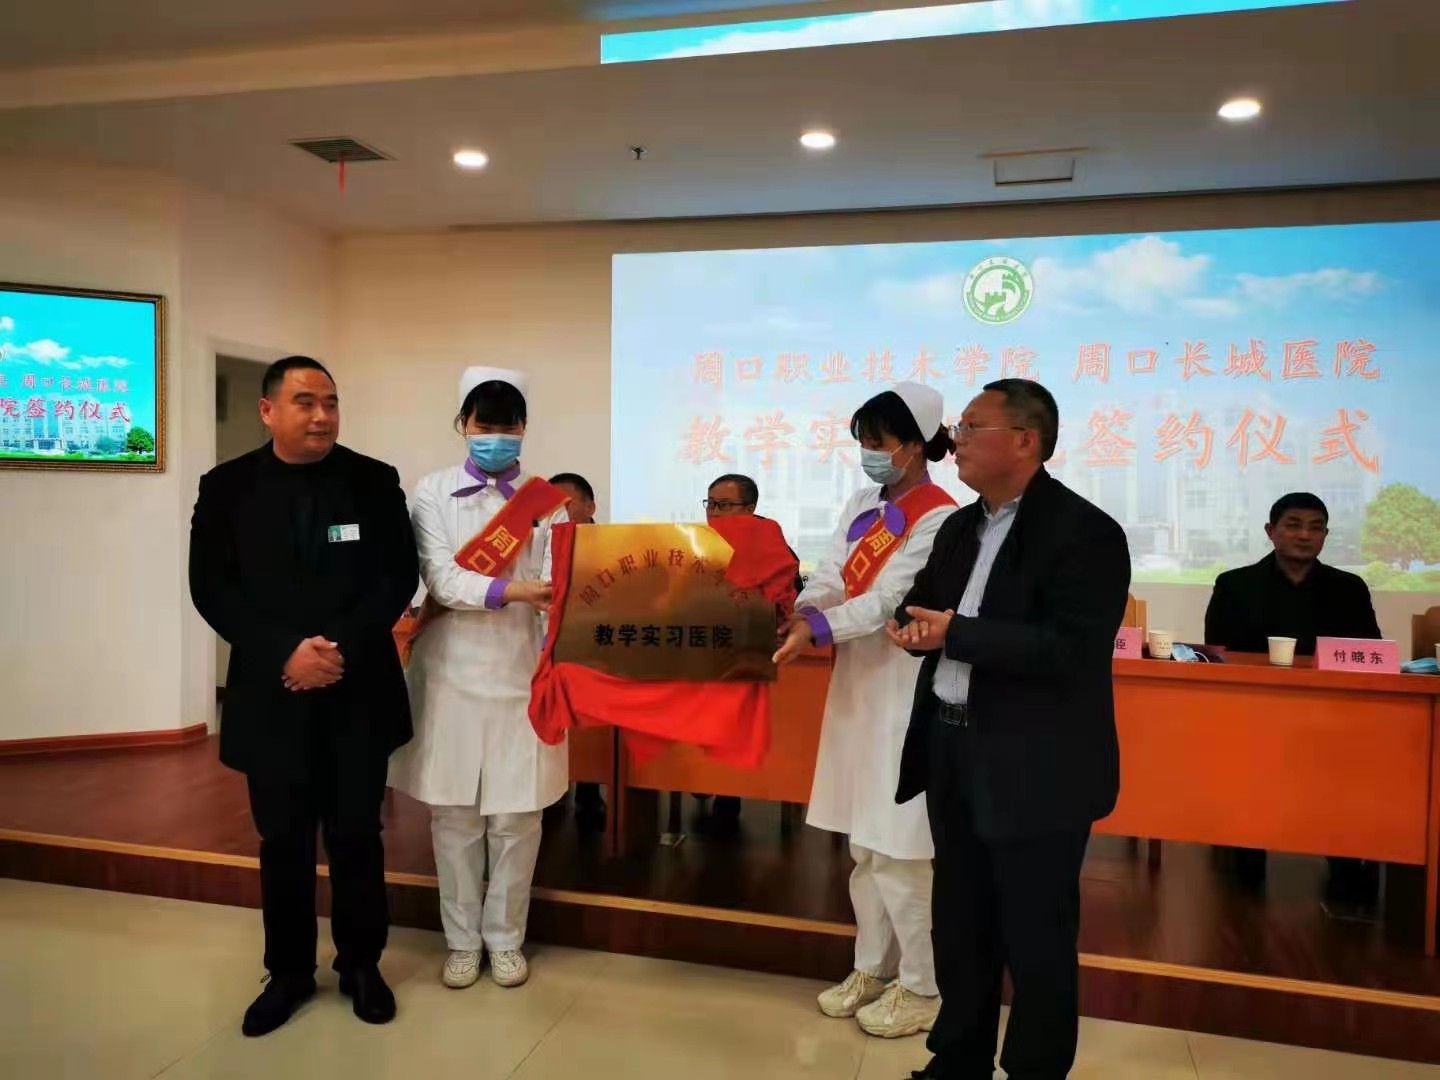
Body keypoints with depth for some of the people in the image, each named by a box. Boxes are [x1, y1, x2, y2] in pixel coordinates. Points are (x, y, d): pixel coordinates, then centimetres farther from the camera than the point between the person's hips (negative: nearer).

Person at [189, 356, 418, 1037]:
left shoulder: (375, 481, 0)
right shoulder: (227, 487, 2)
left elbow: (398, 577, -3)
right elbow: (211, 588, -3)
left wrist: (341, 650, -15)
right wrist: (287, 652, -16)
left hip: (359, 690, 0)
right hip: (272, 693, 1)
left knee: (357, 834, 9)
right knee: (283, 840, 11)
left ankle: (361, 964, 28)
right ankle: (289, 971, 30)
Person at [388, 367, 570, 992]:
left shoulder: (546, 500, 2)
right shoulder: (433, 492, 2)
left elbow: (556, 586, -5)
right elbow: (442, 578, -10)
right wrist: (512, 592, -25)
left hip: (520, 672, 0)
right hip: (453, 671, 0)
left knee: (516, 813, 6)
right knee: (454, 812, 8)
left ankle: (505, 938, 25)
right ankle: (463, 939, 25)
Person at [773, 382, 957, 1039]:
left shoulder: (940, 518, -12)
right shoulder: (863, 504, 10)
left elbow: (887, 601, -21)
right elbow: (830, 578, 3)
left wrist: (817, 631, -33)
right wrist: (799, 615, -16)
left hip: (906, 690, -8)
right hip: (858, 683, 8)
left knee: (900, 845, 0)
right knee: (865, 841, 16)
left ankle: (921, 988, 17)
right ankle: (873, 969, 31)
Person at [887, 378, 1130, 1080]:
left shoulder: (1085, 532, -14)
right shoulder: (960, 527, 12)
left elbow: (1072, 654, -23)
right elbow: (928, 613, 13)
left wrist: (956, 635, -24)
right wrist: (918, 624, -11)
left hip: (1034, 772, -7)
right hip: (954, 753, 8)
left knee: (1035, 941, 8)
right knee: (960, 927, 20)